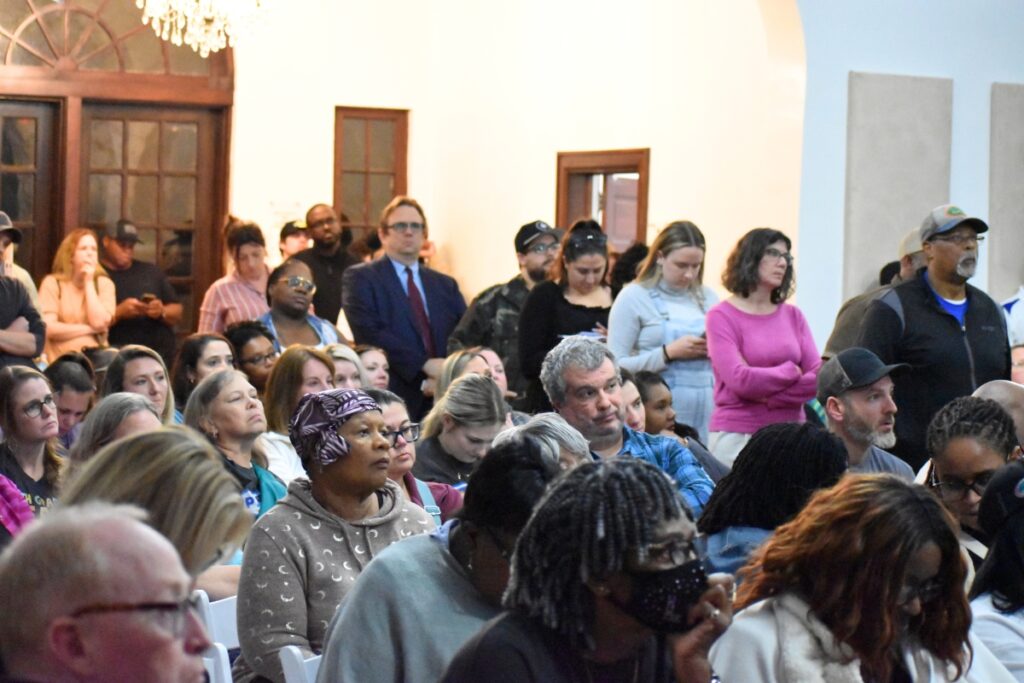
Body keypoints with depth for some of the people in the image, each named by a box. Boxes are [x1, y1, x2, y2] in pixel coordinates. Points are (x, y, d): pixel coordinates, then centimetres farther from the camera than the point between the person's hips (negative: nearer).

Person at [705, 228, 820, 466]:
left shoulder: (793, 315, 11)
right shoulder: (722, 316, -1)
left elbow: (819, 377, 2)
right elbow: (739, 380, -13)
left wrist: (769, 396, -11)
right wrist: (792, 371, -2)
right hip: (737, 435, -4)